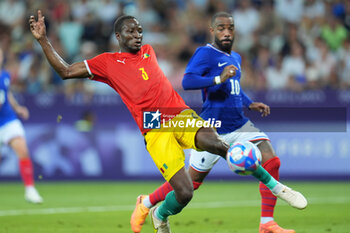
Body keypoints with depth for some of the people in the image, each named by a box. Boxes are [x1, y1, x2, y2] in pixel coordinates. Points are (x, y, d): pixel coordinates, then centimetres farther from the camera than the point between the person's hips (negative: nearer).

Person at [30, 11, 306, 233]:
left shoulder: (148, 51, 22)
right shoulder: (107, 63, 10)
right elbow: (65, 71, 8)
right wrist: (43, 39, 3)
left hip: (181, 115, 3)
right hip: (155, 132, -3)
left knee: (213, 141, -32)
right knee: (184, 193, -19)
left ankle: (274, 185, -22)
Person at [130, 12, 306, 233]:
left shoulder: (235, 58, 15)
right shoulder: (205, 53, -10)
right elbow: (187, 82, -25)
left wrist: (250, 103, 16)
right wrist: (218, 79, -35)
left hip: (240, 125, 7)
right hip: (213, 130, -7)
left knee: (272, 162, -12)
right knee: (192, 181, 3)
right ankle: (146, 204, 27)